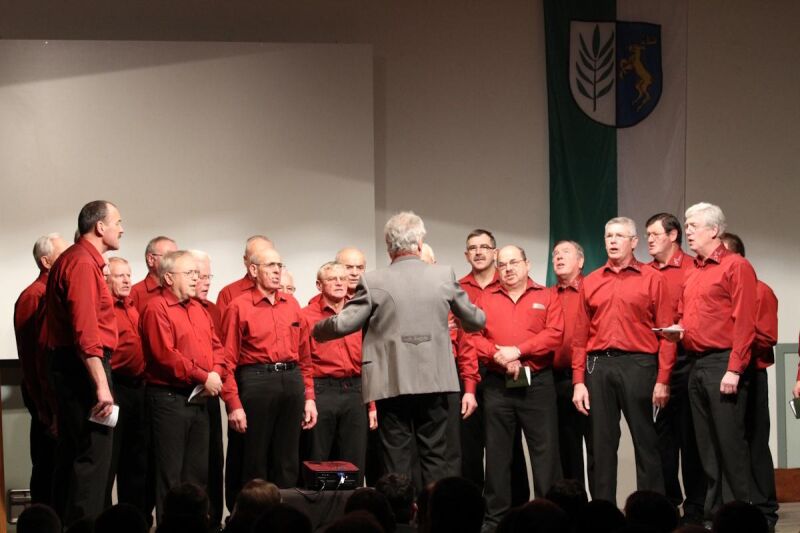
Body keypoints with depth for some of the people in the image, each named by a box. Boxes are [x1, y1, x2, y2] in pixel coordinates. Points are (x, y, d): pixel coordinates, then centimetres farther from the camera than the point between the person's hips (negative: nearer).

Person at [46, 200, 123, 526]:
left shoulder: (74, 259, 17)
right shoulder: (83, 264, -15)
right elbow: (86, 332, -22)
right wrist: (101, 385, -25)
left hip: (68, 363, 11)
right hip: (84, 364, -11)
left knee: (72, 450, 15)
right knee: (94, 453, -10)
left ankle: (63, 523, 21)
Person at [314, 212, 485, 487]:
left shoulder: (373, 281, -6)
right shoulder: (444, 276, 1)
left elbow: (343, 324, -4)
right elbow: (475, 320, 10)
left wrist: (317, 330, 17)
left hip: (392, 383, -1)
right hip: (434, 381, 2)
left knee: (397, 459, 4)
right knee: (434, 455, 9)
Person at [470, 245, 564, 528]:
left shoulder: (547, 297, 7)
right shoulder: (486, 299, 12)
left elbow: (554, 334, -7)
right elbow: (474, 337, 2)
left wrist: (518, 351, -15)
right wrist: (498, 355, -15)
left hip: (537, 383, -2)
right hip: (497, 385, 2)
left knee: (545, 449, -3)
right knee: (497, 452, 5)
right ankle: (495, 517, 10)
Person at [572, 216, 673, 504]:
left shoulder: (652, 279, 3)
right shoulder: (591, 282, 13)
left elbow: (666, 332, -1)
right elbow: (580, 336, 12)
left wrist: (663, 380, -8)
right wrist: (578, 381, 3)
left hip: (638, 364, -3)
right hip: (598, 366, 3)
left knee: (645, 441, 0)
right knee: (601, 444, 5)